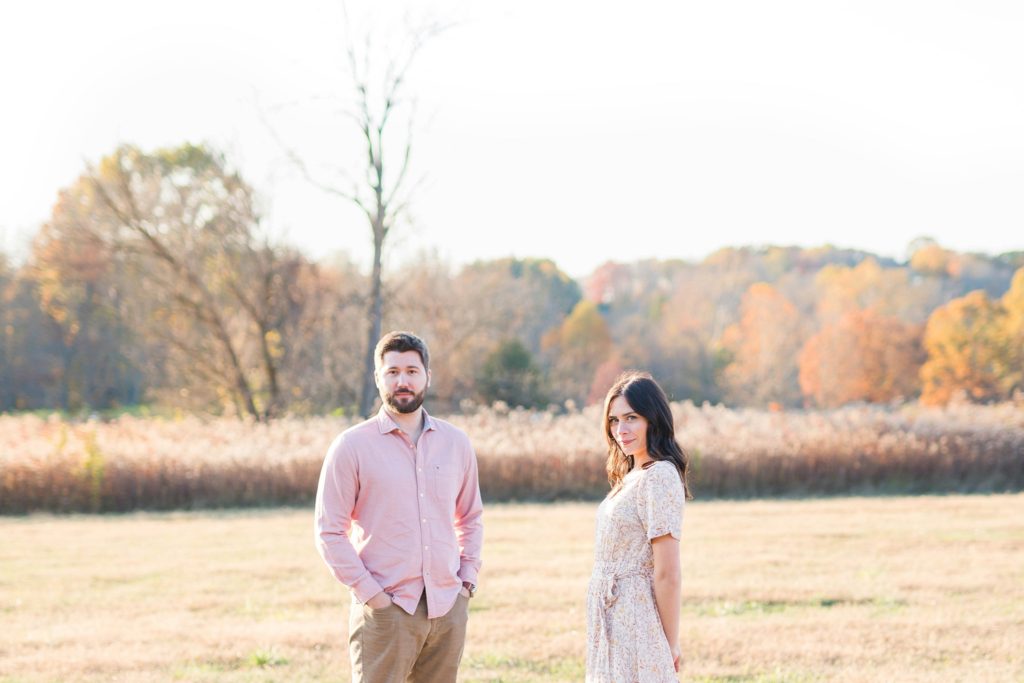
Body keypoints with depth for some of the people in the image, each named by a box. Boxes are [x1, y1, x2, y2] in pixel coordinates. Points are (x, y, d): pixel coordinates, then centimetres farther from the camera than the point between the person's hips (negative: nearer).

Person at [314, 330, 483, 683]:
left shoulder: (456, 443, 9)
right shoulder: (352, 446, -2)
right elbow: (330, 532, -4)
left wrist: (468, 578, 7)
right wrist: (370, 594, -10)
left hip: (449, 609, 4)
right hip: (386, 611, -4)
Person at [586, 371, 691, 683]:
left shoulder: (659, 477, -16)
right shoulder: (632, 476, 14)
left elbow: (667, 574, -17)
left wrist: (671, 646, -14)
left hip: (636, 621, -9)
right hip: (616, 621, 9)